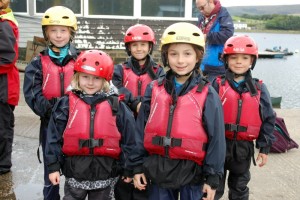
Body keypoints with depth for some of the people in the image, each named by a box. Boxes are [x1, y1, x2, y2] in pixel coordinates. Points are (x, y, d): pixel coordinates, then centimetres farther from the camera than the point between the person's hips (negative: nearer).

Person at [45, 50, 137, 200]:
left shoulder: (117, 106, -2)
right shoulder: (66, 104, -2)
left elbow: (128, 139, 2)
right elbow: (54, 136, 0)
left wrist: (128, 168, 3)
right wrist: (54, 166, -1)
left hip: (105, 171, 1)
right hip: (75, 170, 0)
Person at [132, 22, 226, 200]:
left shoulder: (207, 94, -7)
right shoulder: (154, 90, 0)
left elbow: (216, 137, -5)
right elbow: (141, 129, 5)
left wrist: (213, 177, -4)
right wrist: (138, 165, 5)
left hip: (192, 171, -2)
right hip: (157, 169, 3)